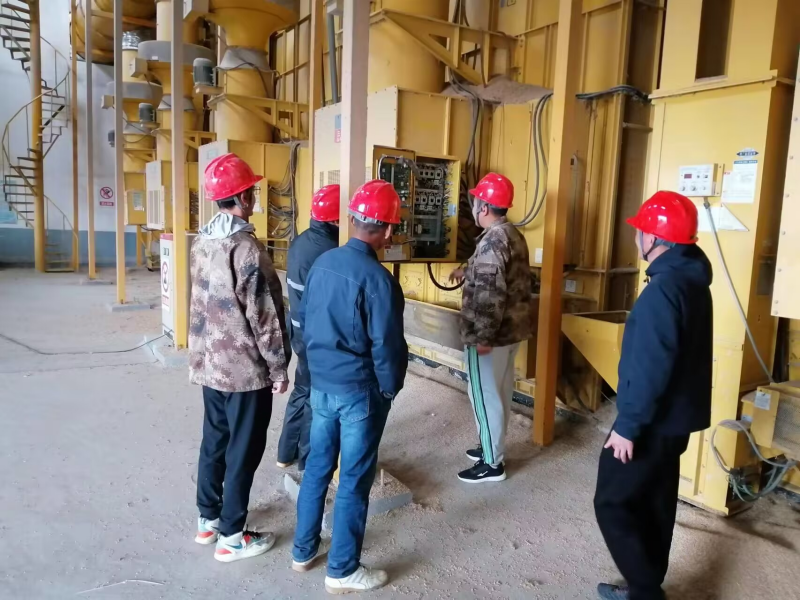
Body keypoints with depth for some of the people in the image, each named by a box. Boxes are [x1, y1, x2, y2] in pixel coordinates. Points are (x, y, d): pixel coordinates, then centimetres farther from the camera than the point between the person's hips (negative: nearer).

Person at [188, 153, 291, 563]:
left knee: (213, 441, 19)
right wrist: (279, 367, -10)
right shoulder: (247, 250, -22)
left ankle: (207, 519, 35)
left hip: (208, 363, 8)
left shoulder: (202, 242, 4)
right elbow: (265, 317, -20)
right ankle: (231, 537, 19)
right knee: (243, 451, 5)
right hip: (245, 369, -8)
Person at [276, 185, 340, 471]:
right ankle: (309, 460, 24)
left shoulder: (300, 241, 4)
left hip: (300, 329, 9)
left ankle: (287, 453, 34)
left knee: (303, 391, 21)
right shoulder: (328, 252, -25)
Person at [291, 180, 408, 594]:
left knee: (317, 466, 19)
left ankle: (304, 551, 35)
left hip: (320, 384, 7)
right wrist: (390, 389, -2)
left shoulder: (322, 262, 1)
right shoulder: (377, 279, -21)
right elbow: (386, 346, -18)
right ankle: (343, 571, 23)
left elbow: (304, 321, 9)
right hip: (360, 391, -7)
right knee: (354, 480, 7)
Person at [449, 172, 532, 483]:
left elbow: (492, 295, -27)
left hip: (492, 334, -10)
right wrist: (467, 273, 31)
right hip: (512, 329, 10)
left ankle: (492, 464, 15)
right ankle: (493, 447, 36)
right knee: (500, 392, 20)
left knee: (485, 395, 2)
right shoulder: (513, 235, 10)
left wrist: (483, 338, -23)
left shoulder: (492, 242, -22)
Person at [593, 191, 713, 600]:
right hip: (675, 417, 10)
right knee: (654, 505, 19)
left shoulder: (663, 289, -24)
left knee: (612, 504, 2)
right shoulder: (692, 281, 8)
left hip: (653, 422, -10)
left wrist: (627, 425, -20)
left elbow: (651, 368, -27)